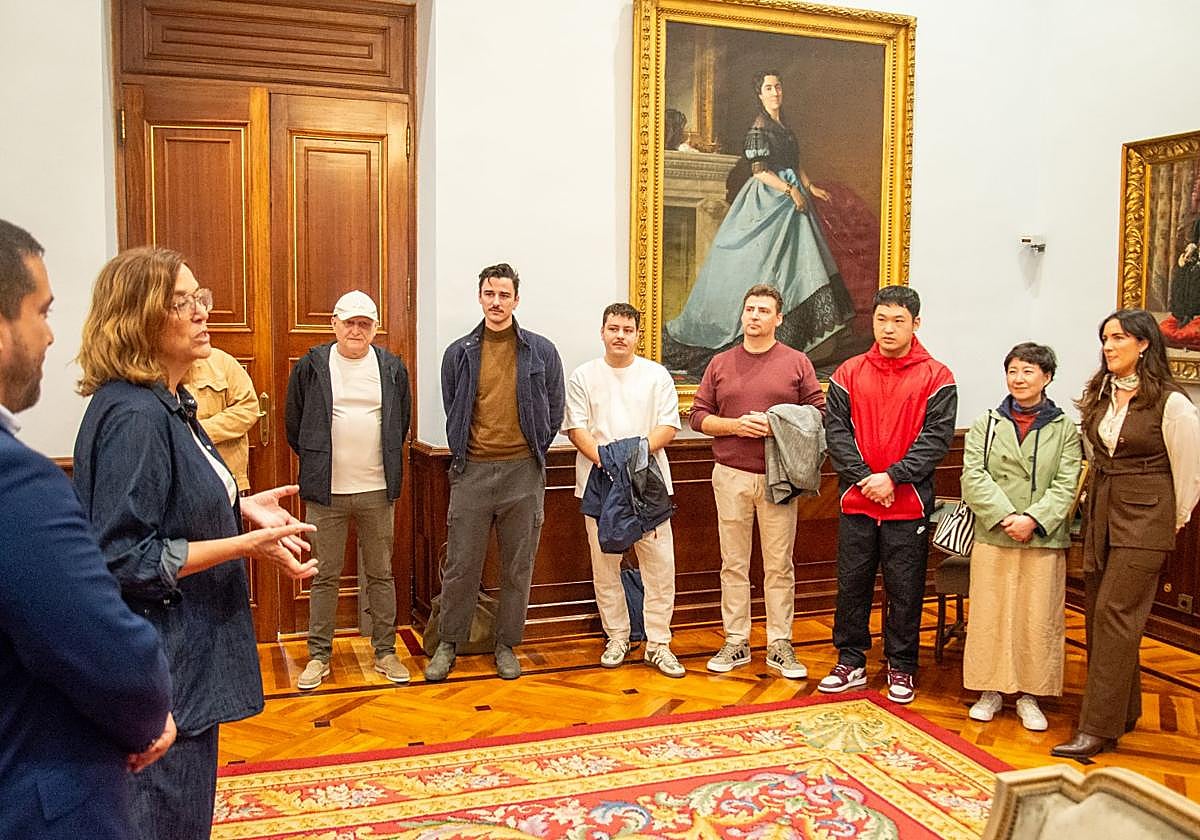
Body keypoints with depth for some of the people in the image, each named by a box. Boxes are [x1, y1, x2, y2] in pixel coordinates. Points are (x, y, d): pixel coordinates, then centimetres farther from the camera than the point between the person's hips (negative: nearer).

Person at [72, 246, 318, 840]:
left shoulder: (169, 404, 9)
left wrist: (241, 506, 4)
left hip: (190, 650, 10)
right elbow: (127, 558, -24)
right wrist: (248, 545, -24)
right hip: (163, 662, -10)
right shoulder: (134, 415, -22)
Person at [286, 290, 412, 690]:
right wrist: (316, 463, 9)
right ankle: (318, 656, 19)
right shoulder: (311, 366, -1)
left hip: (377, 491, 2)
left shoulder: (392, 368, 4)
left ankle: (385, 652, 20)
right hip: (326, 491, -1)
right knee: (325, 577, 8)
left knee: (381, 574, 10)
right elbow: (294, 423, 7)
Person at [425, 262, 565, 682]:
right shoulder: (459, 353, 4)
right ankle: (448, 643, 22)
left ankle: (506, 644, 23)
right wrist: (464, 453, 10)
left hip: (523, 473, 0)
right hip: (472, 471, 0)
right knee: (461, 565, 5)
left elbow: (554, 412, 8)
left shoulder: (542, 352, 2)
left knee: (518, 568, 8)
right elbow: (452, 411, 13)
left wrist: (532, 453, 7)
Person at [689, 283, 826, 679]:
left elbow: (818, 415, 2)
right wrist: (735, 426, -10)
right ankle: (736, 641, 18)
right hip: (731, 476, 2)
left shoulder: (797, 363, 3)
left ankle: (780, 644, 15)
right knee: (734, 564, 8)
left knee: (779, 566, 5)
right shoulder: (720, 364, 9)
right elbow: (699, 416, 7)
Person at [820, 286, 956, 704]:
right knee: (852, 582, 10)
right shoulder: (849, 372, 5)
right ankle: (851, 661, 24)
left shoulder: (936, 376, -1)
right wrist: (865, 477, -13)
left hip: (909, 503, -2)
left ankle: (902, 667, 22)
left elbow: (937, 436, -8)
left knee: (905, 589, 7)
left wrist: (893, 477, -16)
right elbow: (836, 429, -1)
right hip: (856, 500, 2)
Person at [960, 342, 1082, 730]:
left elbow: (1066, 485, -3)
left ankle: (1030, 695, 18)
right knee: (989, 615, 5)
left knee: (1038, 619, 4)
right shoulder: (986, 424, 7)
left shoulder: (1064, 429, 5)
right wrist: (1006, 517, -15)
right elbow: (973, 477, -3)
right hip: (993, 537, 1)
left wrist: (1033, 519, -17)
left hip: (1044, 540, 0)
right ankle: (991, 689, 19)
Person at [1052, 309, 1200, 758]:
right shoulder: (1099, 395, 8)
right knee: (1098, 613, 10)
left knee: (1114, 614, -9)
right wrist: (1095, 496, 17)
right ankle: (1124, 710, 26)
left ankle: (1099, 728, -4)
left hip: (1144, 518, -7)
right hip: (1100, 510, 7)